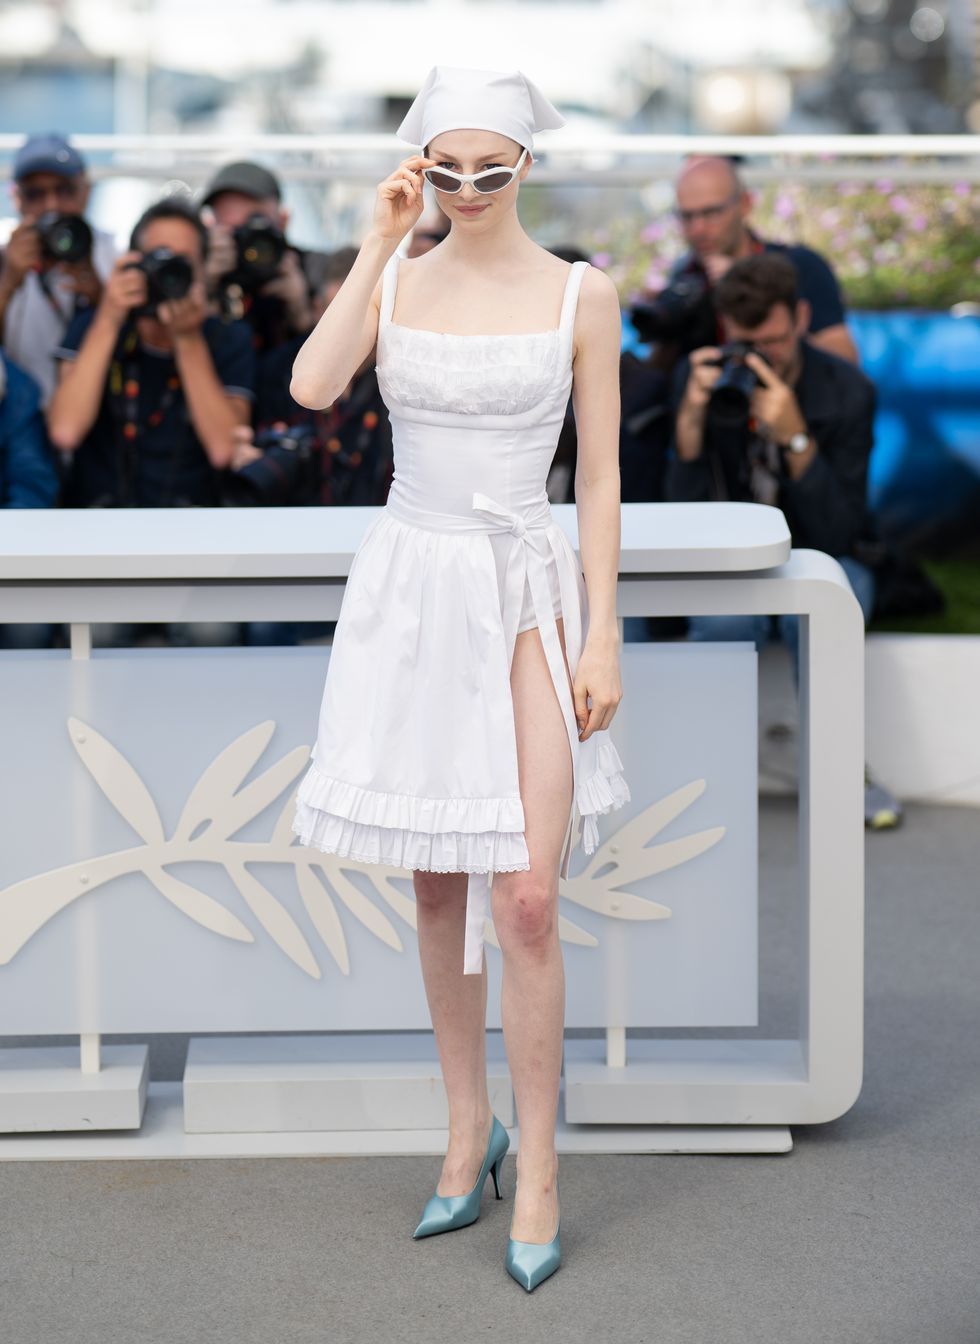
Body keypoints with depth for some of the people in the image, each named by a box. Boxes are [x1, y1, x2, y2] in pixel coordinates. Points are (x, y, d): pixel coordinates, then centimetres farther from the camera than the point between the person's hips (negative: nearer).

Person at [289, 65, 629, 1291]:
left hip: (526, 599, -2)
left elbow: (600, 473, -1)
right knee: (439, 887, 10)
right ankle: (467, 1132, 26)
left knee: (525, 901, -9)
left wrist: (602, 635, -6)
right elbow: (310, 387, -15)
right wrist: (380, 244, -12)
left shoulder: (580, 294, -2)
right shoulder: (393, 277, 3)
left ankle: (537, 1170, 5)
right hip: (409, 589, 2)